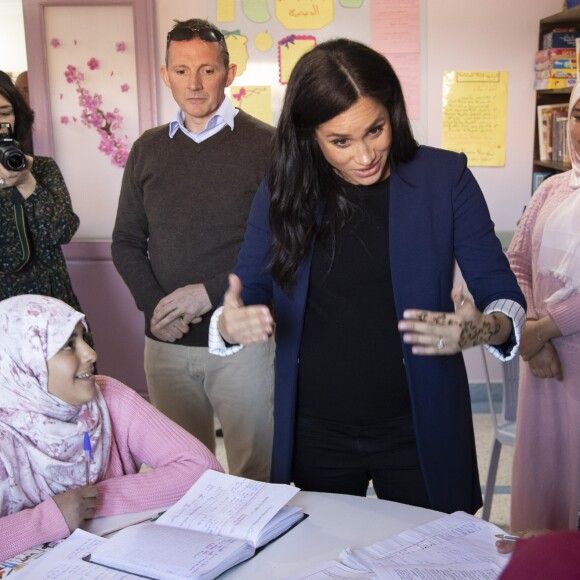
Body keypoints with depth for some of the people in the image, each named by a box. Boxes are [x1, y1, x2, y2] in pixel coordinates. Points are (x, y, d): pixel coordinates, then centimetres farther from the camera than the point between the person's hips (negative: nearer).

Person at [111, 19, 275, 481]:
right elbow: (127, 242, 11)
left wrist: (211, 292, -16)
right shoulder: (148, 150, 9)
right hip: (165, 342, 4)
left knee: (255, 475, 4)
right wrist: (153, 305, -7)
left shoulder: (264, 145, -5)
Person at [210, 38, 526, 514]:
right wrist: (231, 325, -20)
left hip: (419, 433, -1)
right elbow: (247, 293, 3)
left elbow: (503, 295, -5)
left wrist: (483, 329, -27)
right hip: (315, 435, 2)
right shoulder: (281, 194, -4)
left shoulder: (445, 178, -8)